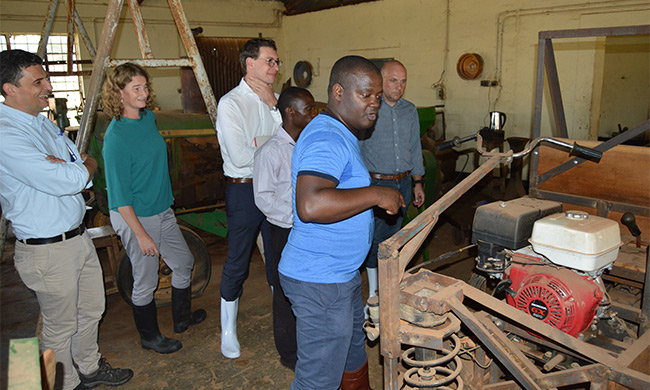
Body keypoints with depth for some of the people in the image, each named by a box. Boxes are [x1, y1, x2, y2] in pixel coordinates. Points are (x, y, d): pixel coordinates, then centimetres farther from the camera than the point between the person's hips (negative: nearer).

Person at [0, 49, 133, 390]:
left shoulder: (43, 123, 9)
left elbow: (88, 165, 7)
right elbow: (66, 182, -27)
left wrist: (63, 164, -15)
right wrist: (83, 166, -6)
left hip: (78, 236, 9)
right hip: (48, 250, -9)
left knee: (92, 309, 22)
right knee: (61, 326, 10)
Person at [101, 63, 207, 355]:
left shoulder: (149, 117, 2)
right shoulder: (115, 136, -21)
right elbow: (120, 195, -20)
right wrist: (141, 234, -20)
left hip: (163, 210, 9)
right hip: (136, 217, -8)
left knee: (184, 263, 20)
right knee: (146, 281, 7)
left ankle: (182, 318, 41)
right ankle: (149, 337, 30)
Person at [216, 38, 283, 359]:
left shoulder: (272, 100, 7)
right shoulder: (230, 103, -13)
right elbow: (240, 156, -21)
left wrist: (274, 106, -10)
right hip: (244, 190, -6)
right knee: (237, 263, 6)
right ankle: (228, 330, 25)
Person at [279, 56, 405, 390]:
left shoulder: (339, 134, 13)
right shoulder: (326, 140, -23)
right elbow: (310, 205, -38)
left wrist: (377, 199, 18)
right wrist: (376, 194, -29)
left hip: (341, 273, 11)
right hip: (320, 283, -11)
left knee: (353, 344, 32)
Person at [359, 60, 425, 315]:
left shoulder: (410, 110, 10)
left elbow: (415, 149, 16)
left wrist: (418, 183, 13)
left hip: (403, 184, 5)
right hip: (375, 183, -5)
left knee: (392, 239, 13)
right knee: (374, 240, -3)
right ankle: (373, 296, 11)